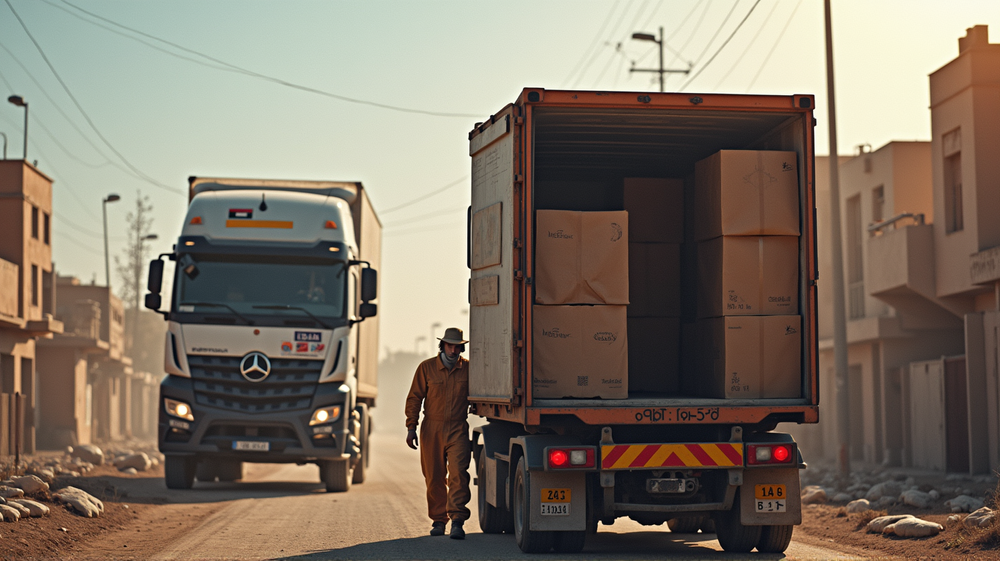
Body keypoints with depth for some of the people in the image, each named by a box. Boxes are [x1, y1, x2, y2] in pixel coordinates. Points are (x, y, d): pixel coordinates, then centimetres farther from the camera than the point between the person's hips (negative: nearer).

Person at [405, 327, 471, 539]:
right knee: (434, 478, 6)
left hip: (458, 429, -1)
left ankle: (457, 521, -17)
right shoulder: (426, 368, 3)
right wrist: (411, 427, -1)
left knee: (458, 473, -14)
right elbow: (414, 398, 4)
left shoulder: (468, 368, 4)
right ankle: (438, 520, 19)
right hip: (432, 429, 1)